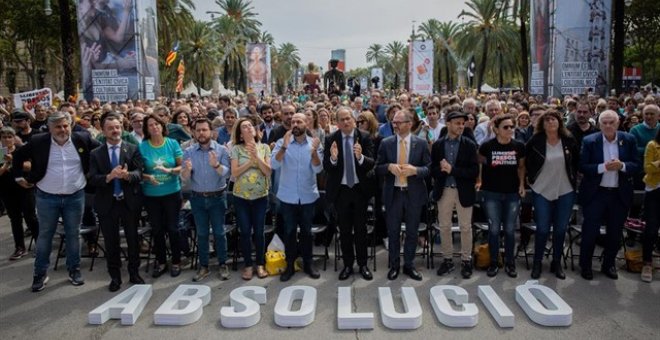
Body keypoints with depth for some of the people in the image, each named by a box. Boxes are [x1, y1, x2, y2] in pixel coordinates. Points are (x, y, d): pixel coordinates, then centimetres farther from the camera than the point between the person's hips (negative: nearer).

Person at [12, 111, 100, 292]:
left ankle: (74, 270, 24)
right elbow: (18, 156, 8)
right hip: (46, 197, 0)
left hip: (75, 197, 0)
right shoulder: (38, 141, -6)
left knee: (73, 234, 11)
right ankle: (40, 273, 22)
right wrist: (19, 177, 7)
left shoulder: (82, 139, -6)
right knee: (45, 235, 10)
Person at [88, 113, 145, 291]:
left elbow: (139, 174, -10)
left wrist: (127, 175, -31)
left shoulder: (133, 149, 0)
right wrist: (109, 177, -25)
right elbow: (92, 179, -7)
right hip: (107, 203, 1)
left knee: (133, 240, 10)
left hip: (129, 201, 0)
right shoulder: (95, 153, 2)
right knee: (111, 242, 10)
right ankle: (115, 276, 24)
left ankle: (134, 273, 26)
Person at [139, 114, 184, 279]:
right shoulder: (142, 146, -5)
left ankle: (176, 262, 20)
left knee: (172, 228, 5)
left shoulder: (173, 143, -5)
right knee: (157, 229, 11)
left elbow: (182, 166, -3)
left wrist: (169, 170, -22)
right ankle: (161, 262, 26)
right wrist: (148, 177, -21)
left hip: (172, 193, -1)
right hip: (151, 195, 1)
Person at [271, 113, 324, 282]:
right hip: (287, 196, 0)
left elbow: (318, 169, -13)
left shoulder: (314, 143, -3)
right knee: (289, 231, 9)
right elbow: (274, 164, -18)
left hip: (308, 196, 1)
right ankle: (289, 265, 21)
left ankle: (308, 263, 27)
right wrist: (284, 147, -32)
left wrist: (314, 151, -31)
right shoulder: (282, 142, -5)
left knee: (306, 231, 12)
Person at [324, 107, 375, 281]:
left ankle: (363, 265, 25)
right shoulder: (331, 139, -5)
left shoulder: (365, 137, -6)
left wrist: (360, 157, -33)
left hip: (360, 189, 0)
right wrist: (333, 159, -30)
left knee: (361, 228, 11)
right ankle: (348, 265, 25)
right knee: (345, 230, 11)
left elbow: (372, 163, -13)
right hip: (340, 190, 1)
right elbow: (326, 167, -9)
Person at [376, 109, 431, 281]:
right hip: (393, 193, 1)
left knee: (412, 232, 10)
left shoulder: (421, 143, -2)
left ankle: (409, 265, 27)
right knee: (393, 231, 9)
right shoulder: (386, 143, 0)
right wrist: (389, 167, -18)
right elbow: (377, 169, 2)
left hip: (414, 194, 0)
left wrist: (415, 170, -20)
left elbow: (429, 169, -2)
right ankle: (394, 265, 25)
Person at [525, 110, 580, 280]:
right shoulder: (535, 142, -6)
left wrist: (574, 179, 6)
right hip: (542, 191, -2)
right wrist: (531, 179, 1)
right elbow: (526, 162, 5)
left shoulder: (569, 141, -1)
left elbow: (577, 162, 11)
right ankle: (537, 263, 16)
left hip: (565, 192, 2)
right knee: (542, 229, 0)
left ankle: (556, 263, 23)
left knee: (560, 229, 8)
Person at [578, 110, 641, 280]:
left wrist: (622, 166, -20)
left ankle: (608, 265, 31)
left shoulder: (629, 139, 0)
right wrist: (603, 167, -24)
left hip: (620, 194, 3)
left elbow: (637, 165, -1)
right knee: (590, 232, 3)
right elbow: (582, 167, -10)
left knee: (615, 233, 13)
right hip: (595, 193, -2)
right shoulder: (589, 141, -7)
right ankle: (585, 265, 19)